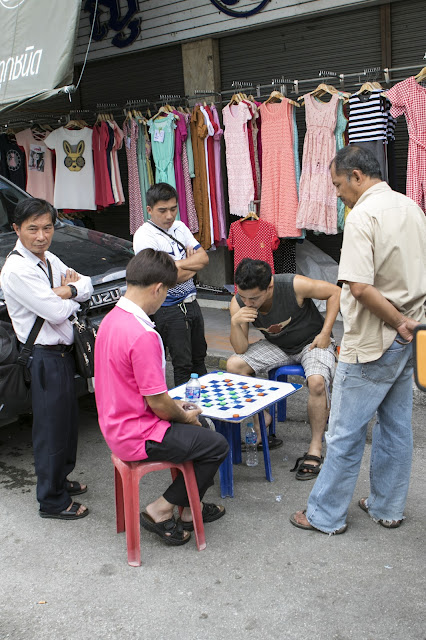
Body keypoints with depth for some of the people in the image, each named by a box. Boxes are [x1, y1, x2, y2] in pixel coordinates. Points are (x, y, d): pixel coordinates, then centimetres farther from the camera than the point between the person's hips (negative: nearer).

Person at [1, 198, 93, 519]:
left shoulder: (49, 260, 7)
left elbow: (87, 285, 7)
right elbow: (56, 313, -25)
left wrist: (67, 290, -13)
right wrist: (71, 293, -5)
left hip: (64, 352, 9)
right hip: (45, 357, -9)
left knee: (67, 421, 21)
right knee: (51, 428, 3)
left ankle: (60, 479, 41)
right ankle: (52, 501, 18)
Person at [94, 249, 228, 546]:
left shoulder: (112, 319, 3)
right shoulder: (143, 335, -28)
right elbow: (157, 402, -23)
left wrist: (173, 404, 12)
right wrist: (184, 416, -3)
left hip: (117, 424, 10)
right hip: (137, 436, -10)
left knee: (198, 423, 23)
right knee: (217, 445, 1)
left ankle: (190, 509, 28)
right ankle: (161, 510, 9)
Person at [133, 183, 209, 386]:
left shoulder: (179, 227, 8)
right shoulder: (144, 236, -16)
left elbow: (203, 257, 1)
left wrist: (177, 264, -14)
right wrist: (192, 264, -9)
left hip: (191, 303, 8)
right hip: (169, 310, -7)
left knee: (199, 357, 19)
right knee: (183, 364, 0)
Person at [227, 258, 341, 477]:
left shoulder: (294, 285, -29)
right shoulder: (238, 303, -18)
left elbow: (334, 292, -14)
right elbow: (241, 350, -15)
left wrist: (325, 333, -18)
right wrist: (235, 323, -34)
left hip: (311, 342, -4)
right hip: (277, 346, 4)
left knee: (317, 382, -33)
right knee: (234, 365, -17)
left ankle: (316, 447, -15)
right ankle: (260, 420, 0)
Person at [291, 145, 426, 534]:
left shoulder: (363, 216, -19)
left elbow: (360, 287, -27)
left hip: (372, 342, -8)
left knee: (346, 432, 3)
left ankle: (326, 514, 17)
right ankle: (388, 507, 31)